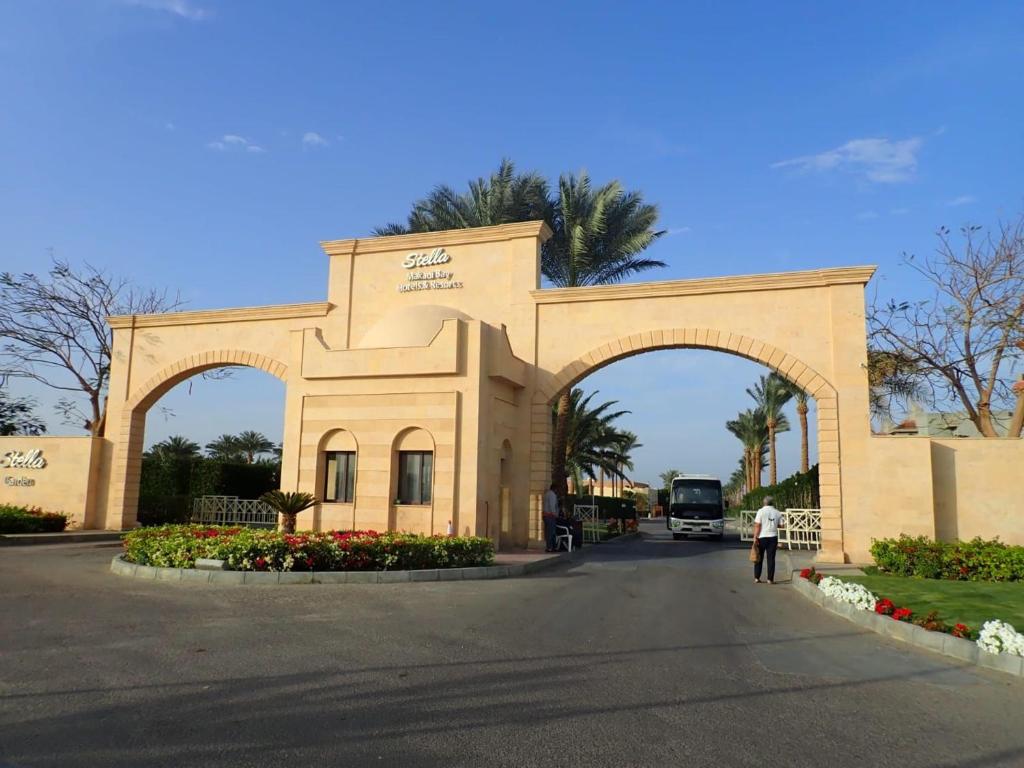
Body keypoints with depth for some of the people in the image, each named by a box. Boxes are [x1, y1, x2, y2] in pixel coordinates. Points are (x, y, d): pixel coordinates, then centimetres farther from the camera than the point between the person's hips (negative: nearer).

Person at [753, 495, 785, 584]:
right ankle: (770, 579, 4)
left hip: (762, 537, -2)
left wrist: (755, 537, -9)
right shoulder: (777, 513, 3)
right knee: (771, 559, 5)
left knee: (759, 558, 9)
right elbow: (782, 525, 6)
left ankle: (756, 578, 11)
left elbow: (757, 525, -12)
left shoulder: (761, 511, -8)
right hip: (773, 537, 2)